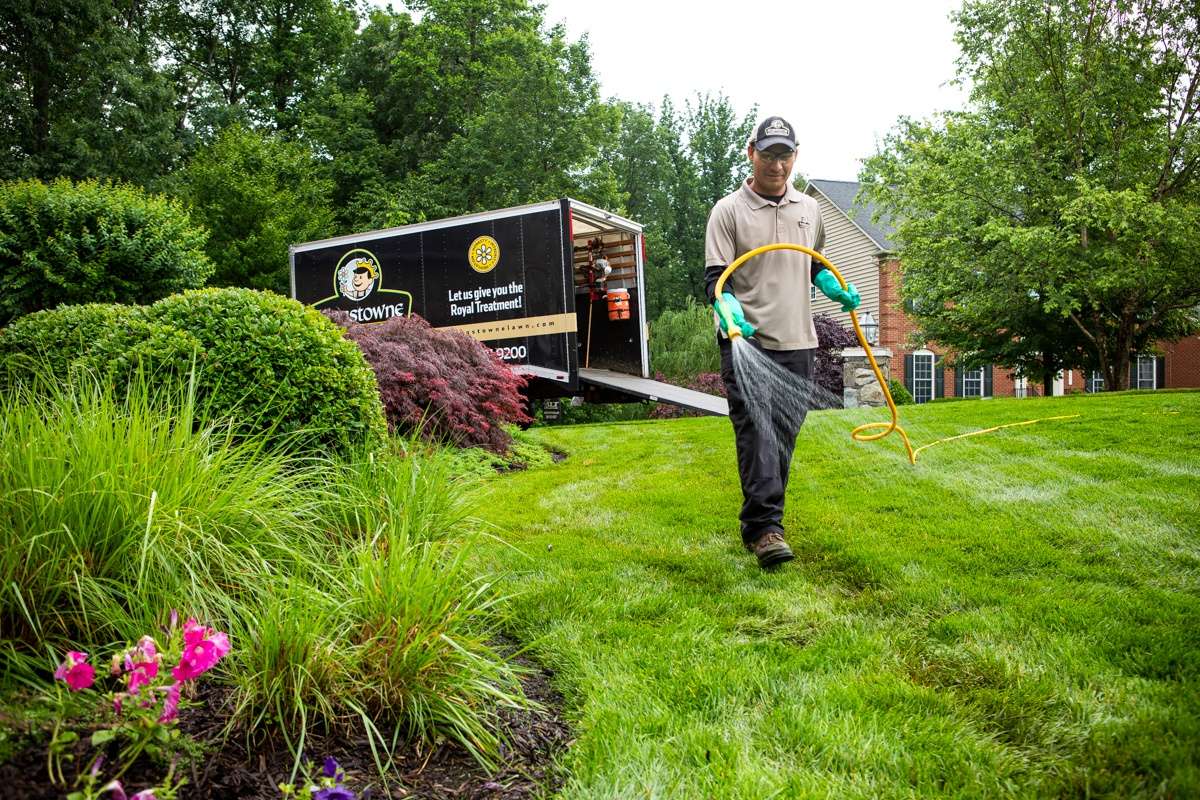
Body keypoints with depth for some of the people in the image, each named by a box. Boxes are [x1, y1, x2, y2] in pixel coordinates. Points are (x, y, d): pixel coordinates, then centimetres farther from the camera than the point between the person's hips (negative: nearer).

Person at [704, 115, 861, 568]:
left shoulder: (809, 209, 15)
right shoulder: (728, 211, -1)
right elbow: (715, 277, -5)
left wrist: (839, 290, 10)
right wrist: (730, 311, -25)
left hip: (797, 343, 6)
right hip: (747, 342, -5)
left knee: (785, 435, 8)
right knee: (758, 432, -15)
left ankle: (759, 523, 19)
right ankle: (764, 528, -14)